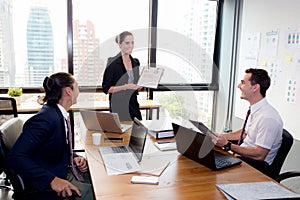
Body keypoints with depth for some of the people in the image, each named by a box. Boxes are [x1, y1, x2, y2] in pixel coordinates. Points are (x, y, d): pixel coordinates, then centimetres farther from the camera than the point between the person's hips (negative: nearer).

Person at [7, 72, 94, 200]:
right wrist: (52, 180, -32)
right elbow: (15, 157, -28)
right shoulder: (45, 118, -25)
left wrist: (74, 158, -2)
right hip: (45, 187, -9)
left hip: (65, 170, 9)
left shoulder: (58, 113, 4)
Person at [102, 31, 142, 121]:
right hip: (119, 106, -5)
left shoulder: (136, 63, 11)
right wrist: (125, 87, -19)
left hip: (134, 104, 5)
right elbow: (106, 88, -9)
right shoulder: (113, 63, -7)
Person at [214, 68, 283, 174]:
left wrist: (227, 145, -21)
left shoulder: (268, 118, -24)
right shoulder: (254, 109, 3)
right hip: (242, 157, 8)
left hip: (257, 165, -8)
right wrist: (222, 136, 7)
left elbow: (259, 155, -22)